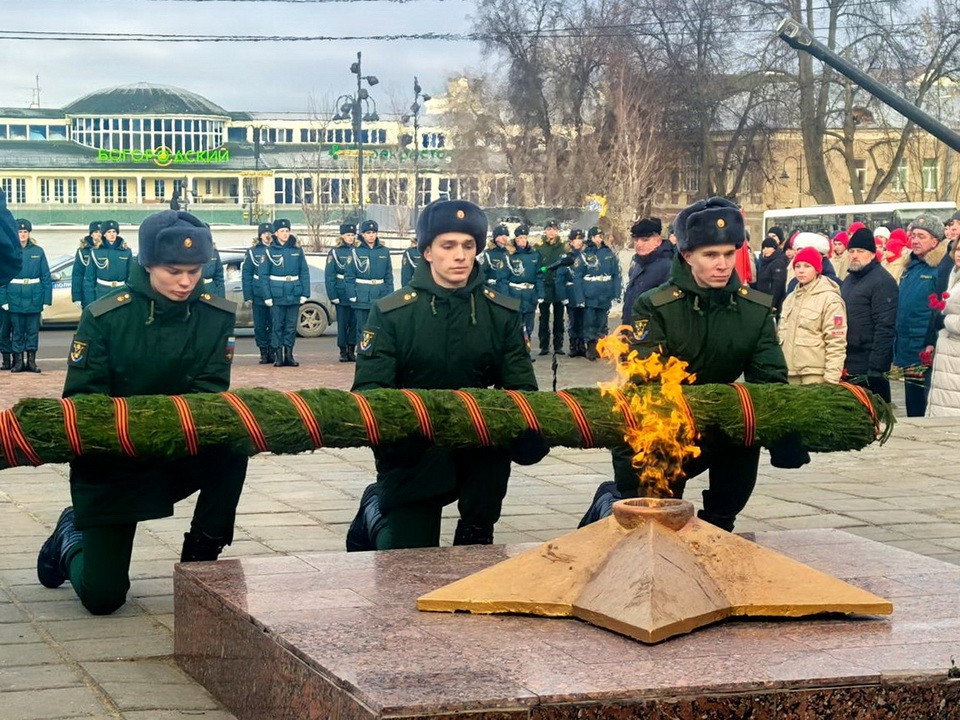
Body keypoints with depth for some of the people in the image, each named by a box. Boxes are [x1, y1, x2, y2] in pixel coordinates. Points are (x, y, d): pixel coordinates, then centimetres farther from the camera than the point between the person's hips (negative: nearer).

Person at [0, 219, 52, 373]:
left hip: (34, 297, 1)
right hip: (15, 298, -1)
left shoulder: (38, 251, 5)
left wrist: (47, 299, -2)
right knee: (17, 331, 3)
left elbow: (46, 276, 5)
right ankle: (18, 361, 10)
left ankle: (31, 360, 12)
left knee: (33, 330, 4)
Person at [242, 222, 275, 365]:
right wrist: (247, 296, -2)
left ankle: (272, 352, 8)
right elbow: (246, 275, 6)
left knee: (274, 325, -1)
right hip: (259, 296, 0)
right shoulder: (252, 252, 6)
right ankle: (264, 353, 10)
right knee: (260, 326, 3)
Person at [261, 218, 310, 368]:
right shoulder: (269, 251, 1)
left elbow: (304, 272, 6)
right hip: (277, 295, -2)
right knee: (277, 326, 0)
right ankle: (278, 356, 6)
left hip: (294, 294, 2)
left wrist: (305, 294, -1)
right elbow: (264, 275, -1)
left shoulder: (297, 250, 6)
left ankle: (289, 355, 14)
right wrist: (267, 296, -8)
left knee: (291, 326, 6)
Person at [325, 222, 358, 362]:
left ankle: (352, 350, 12)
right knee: (342, 323, 1)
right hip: (342, 294, -2)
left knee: (354, 322, 3)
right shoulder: (335, 252, 1)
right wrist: (333, 295, -8)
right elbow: (329, 276, 0)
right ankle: (343, 351, 9)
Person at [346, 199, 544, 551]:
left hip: (481, 450, 2)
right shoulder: (391, 313, -6)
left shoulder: (502, 314, 1)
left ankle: (475, 534, -8)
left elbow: (522, 389, -3)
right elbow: (367, 390, -11)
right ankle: (377, 507, 24)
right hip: (412, 453, -1)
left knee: (530, 441, -30)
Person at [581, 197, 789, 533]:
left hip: (711, 433, 4)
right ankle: (609, 503, 34)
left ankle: (717, 527, 0)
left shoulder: (756, 309, -6)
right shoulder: (655, 307, -19)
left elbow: (770, 380, -10)